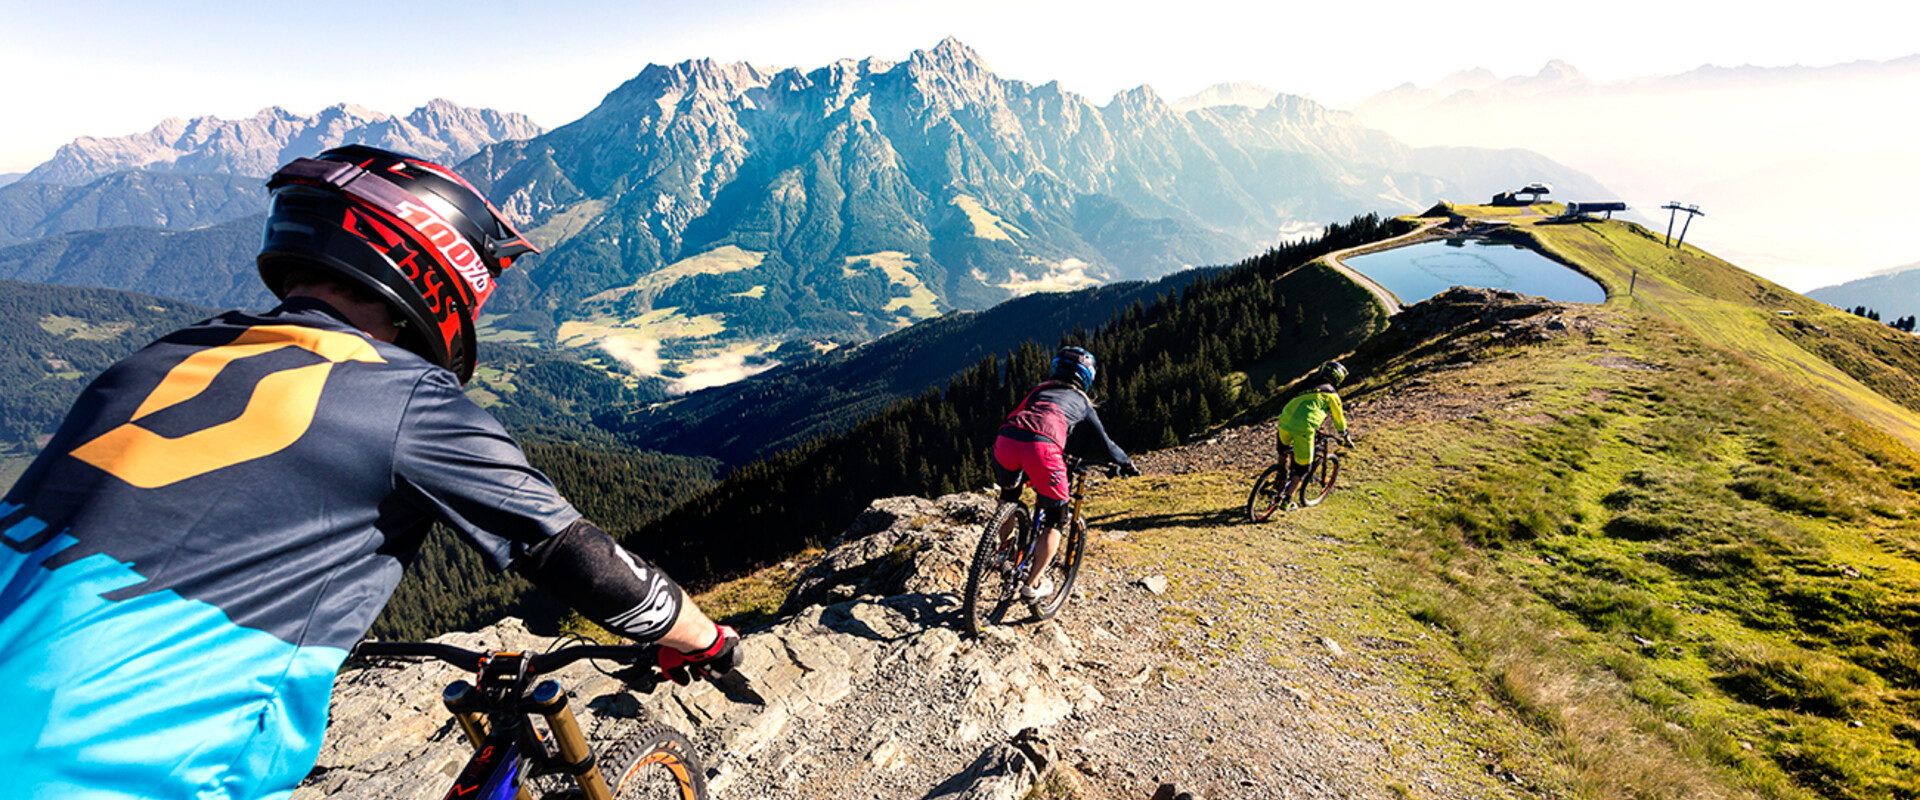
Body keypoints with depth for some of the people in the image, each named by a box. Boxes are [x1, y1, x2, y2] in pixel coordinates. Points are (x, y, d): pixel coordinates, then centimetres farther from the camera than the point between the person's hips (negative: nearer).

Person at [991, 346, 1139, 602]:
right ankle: (1033, 585, 16)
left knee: (1009, 498, 36)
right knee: (1055, 521, 17)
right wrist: (1127, 463, 51)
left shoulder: (1039, 389, 35)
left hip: (1005, 440, 4)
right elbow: (1103, 445, 31)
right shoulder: (1082, 402, 27)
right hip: (1042, 448, -4)